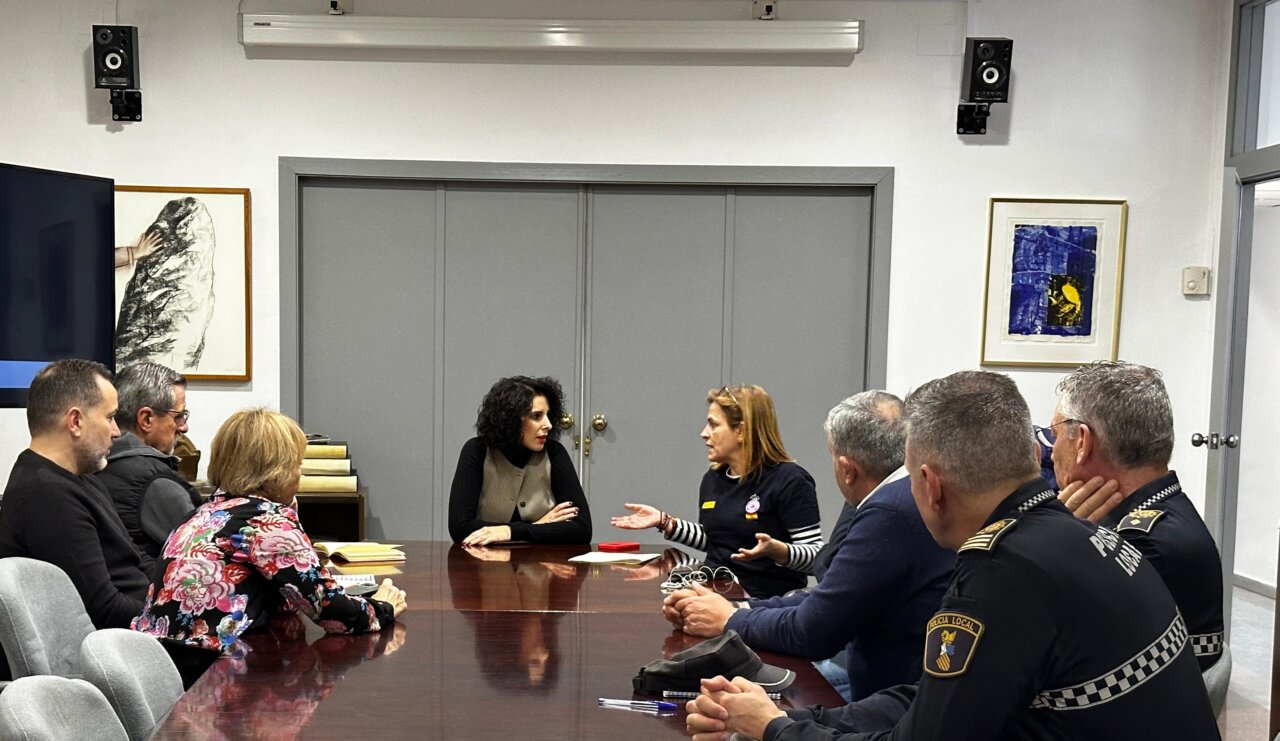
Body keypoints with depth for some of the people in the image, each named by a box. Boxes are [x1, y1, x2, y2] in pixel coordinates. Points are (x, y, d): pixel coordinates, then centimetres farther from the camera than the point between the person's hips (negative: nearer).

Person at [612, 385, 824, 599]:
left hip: (768, 602, -6)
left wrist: (775, 550, -31)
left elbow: (816, 555, -12)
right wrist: (664, 521, 13)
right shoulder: (713, 478, 13)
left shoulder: (789, 480, -10)